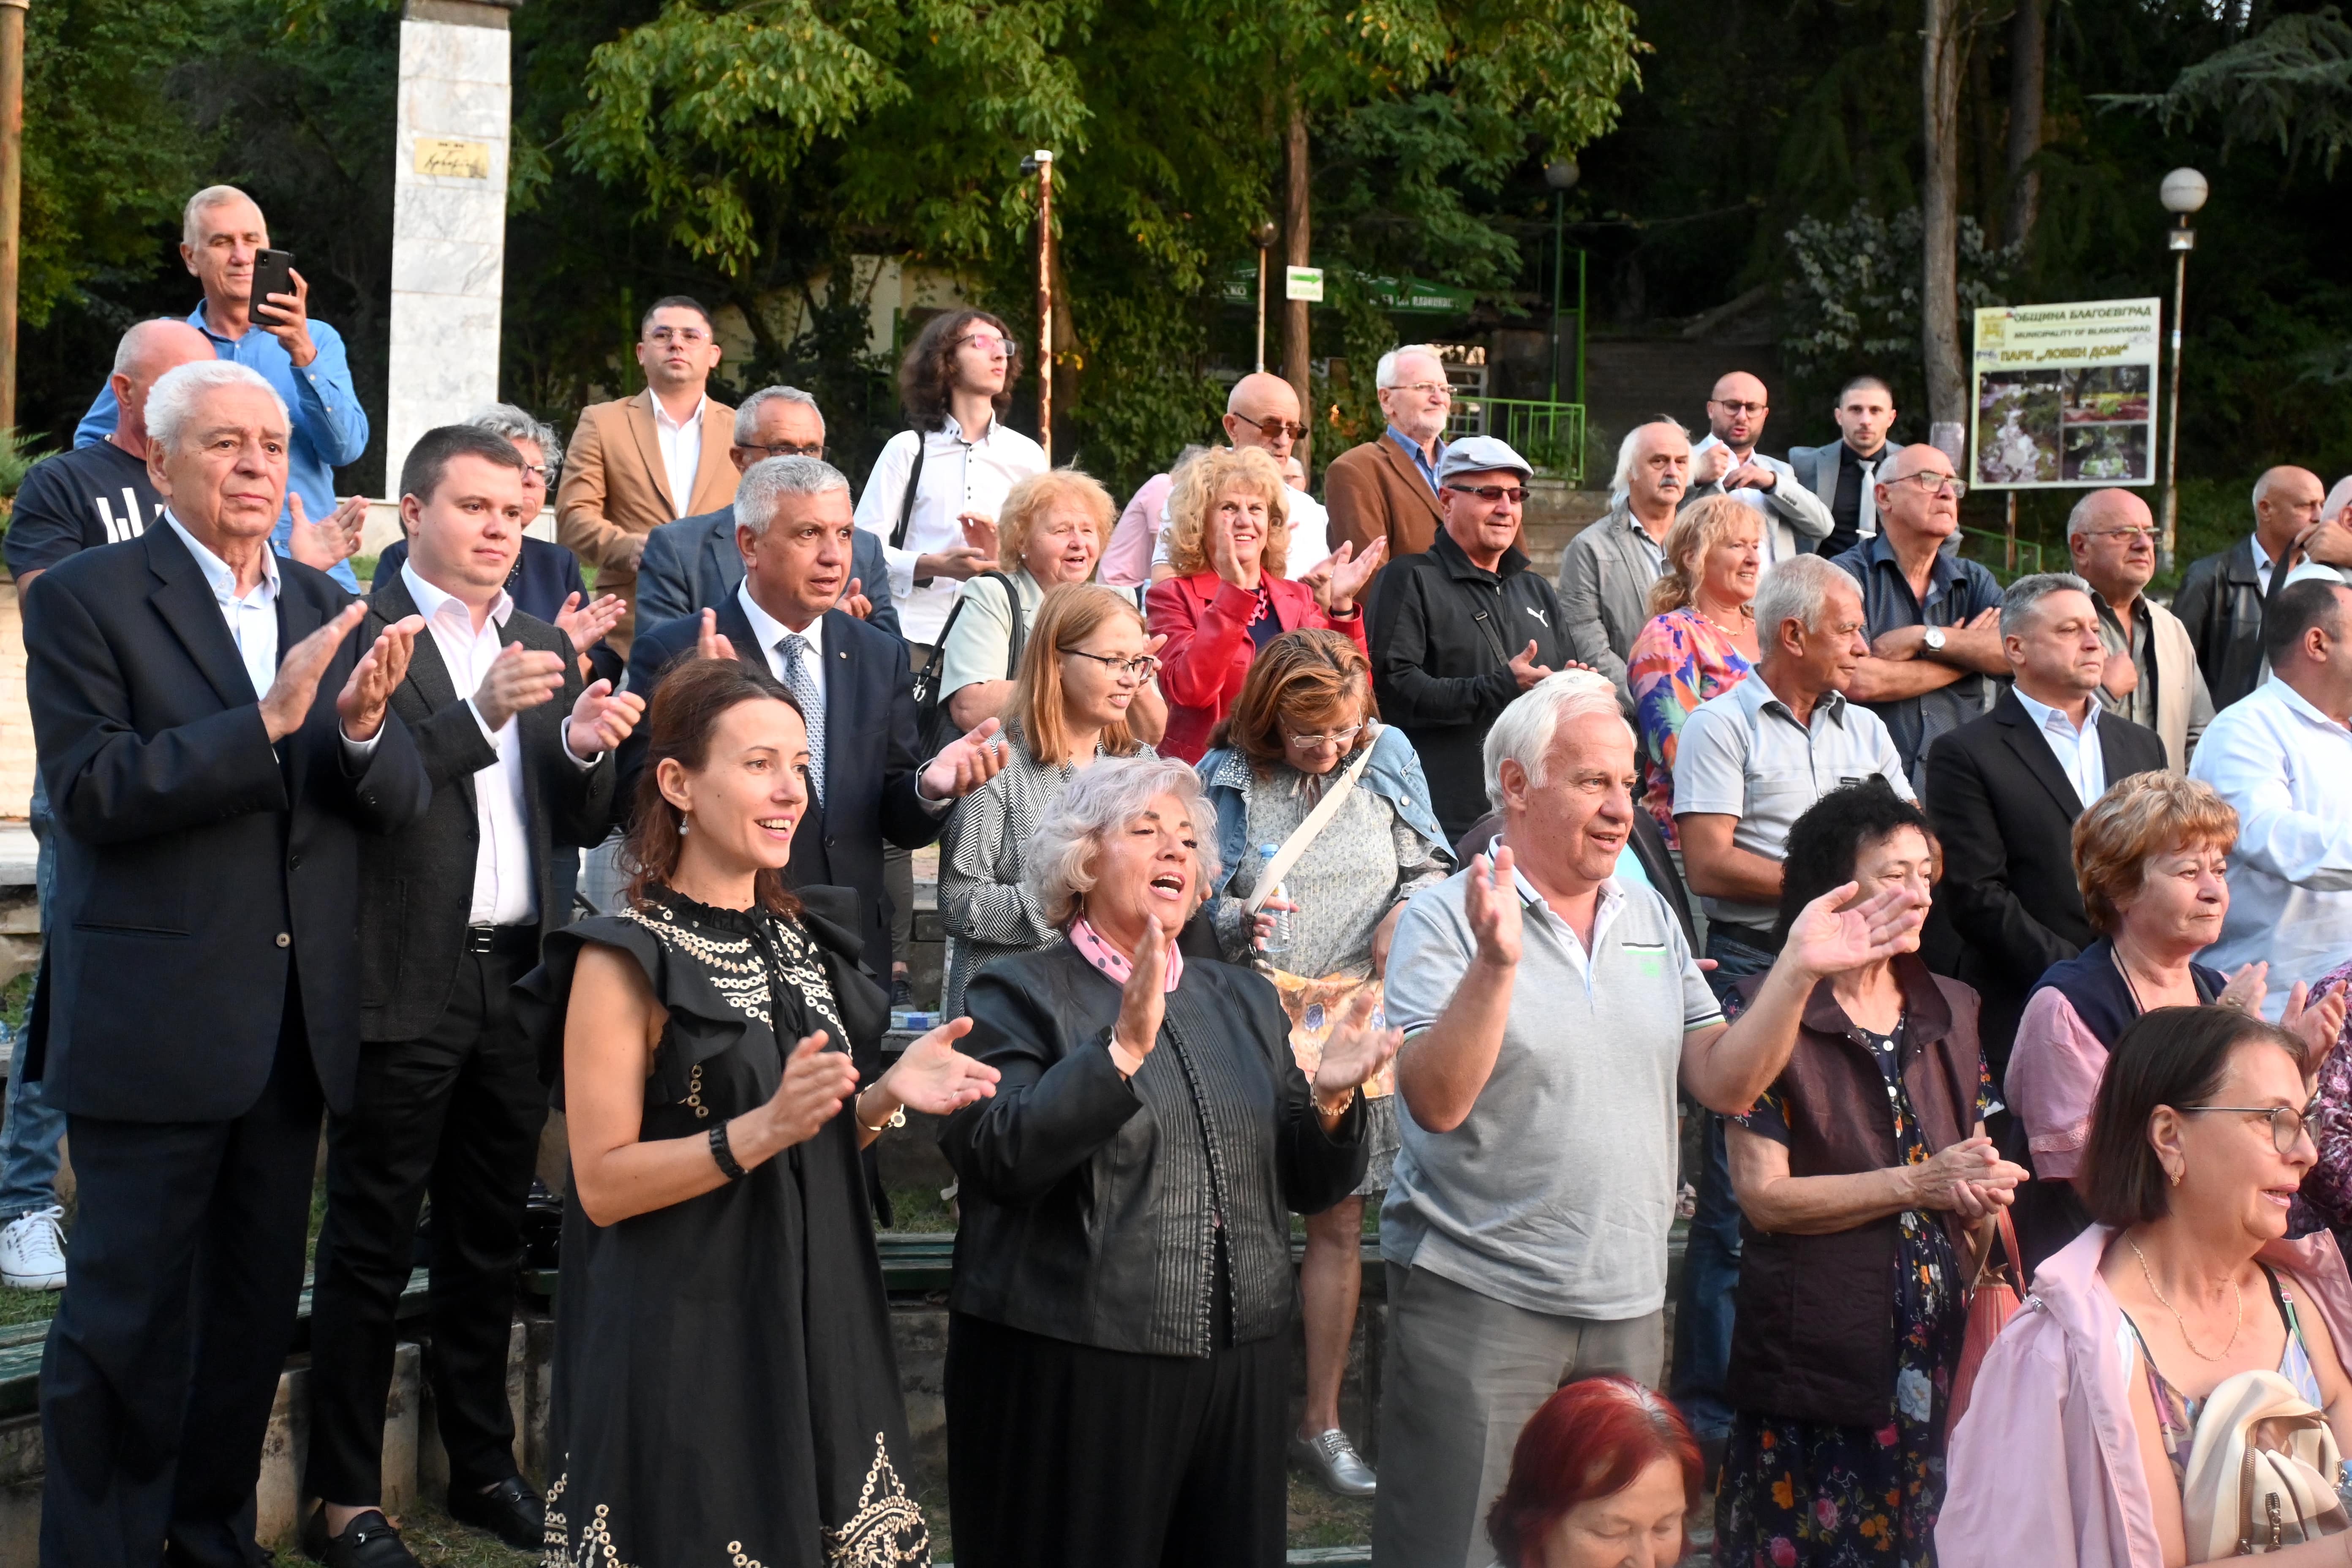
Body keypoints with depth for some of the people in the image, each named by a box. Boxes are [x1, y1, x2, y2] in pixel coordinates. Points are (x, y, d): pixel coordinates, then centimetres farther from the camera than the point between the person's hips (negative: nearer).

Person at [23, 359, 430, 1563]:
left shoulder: (327, 607, 11)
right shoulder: (86, 598, -5)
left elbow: (401, 802, 5)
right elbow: (88, 791, -16)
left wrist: (364, 727, -17)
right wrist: (268, 720, -23)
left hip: (297, 1023, 6)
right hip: (154, 1024, -6)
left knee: (254, 1308, 16)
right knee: (129, 1318, 1)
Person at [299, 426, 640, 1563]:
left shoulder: (546, 647, 14)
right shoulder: (361, 630, -5)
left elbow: (584, 825, 13)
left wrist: (585, 746, -7)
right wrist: (481, 715, -27)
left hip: (515, 978, 6)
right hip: (406, 987, -6)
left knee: (488, 1241, 15)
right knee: (371, 1246, 2)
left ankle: (484, 1467, 27)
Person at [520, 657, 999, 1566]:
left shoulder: (799, 940, 10)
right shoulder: (626, 960, -11)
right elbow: (602, 1183, -15)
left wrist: (884, 1098, -2)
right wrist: (762, 1129, -25)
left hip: (819, 1331, 7)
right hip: (685, 1348, -7)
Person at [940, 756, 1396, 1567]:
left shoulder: (1245, 1000, 15)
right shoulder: (1021, 993, -2)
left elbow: (1309, 1186, 14)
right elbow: (993, 1157, -18)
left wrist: (1331, 1099, -6)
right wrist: (1122, 1048, -24)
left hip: (1240, 1368, 5)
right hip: (1071, 1368, -5)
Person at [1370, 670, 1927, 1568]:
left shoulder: (1650, 922, 10)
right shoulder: (1445, 919, -7)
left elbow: (1726, 1085, 6)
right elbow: (1437, 1101, -19)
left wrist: (1798, 972, -6)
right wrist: (1496, 963, -31)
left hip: (1627, 1305, 6)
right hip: (1478, 1299, -6)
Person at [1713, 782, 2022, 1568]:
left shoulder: (1950, 1012, 12)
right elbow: (1762, 1194, -13)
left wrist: (1982, 1193, -4)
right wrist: (1920, 1184, -14)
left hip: (1938, 1351, 5)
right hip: (1817, 1356, -5)